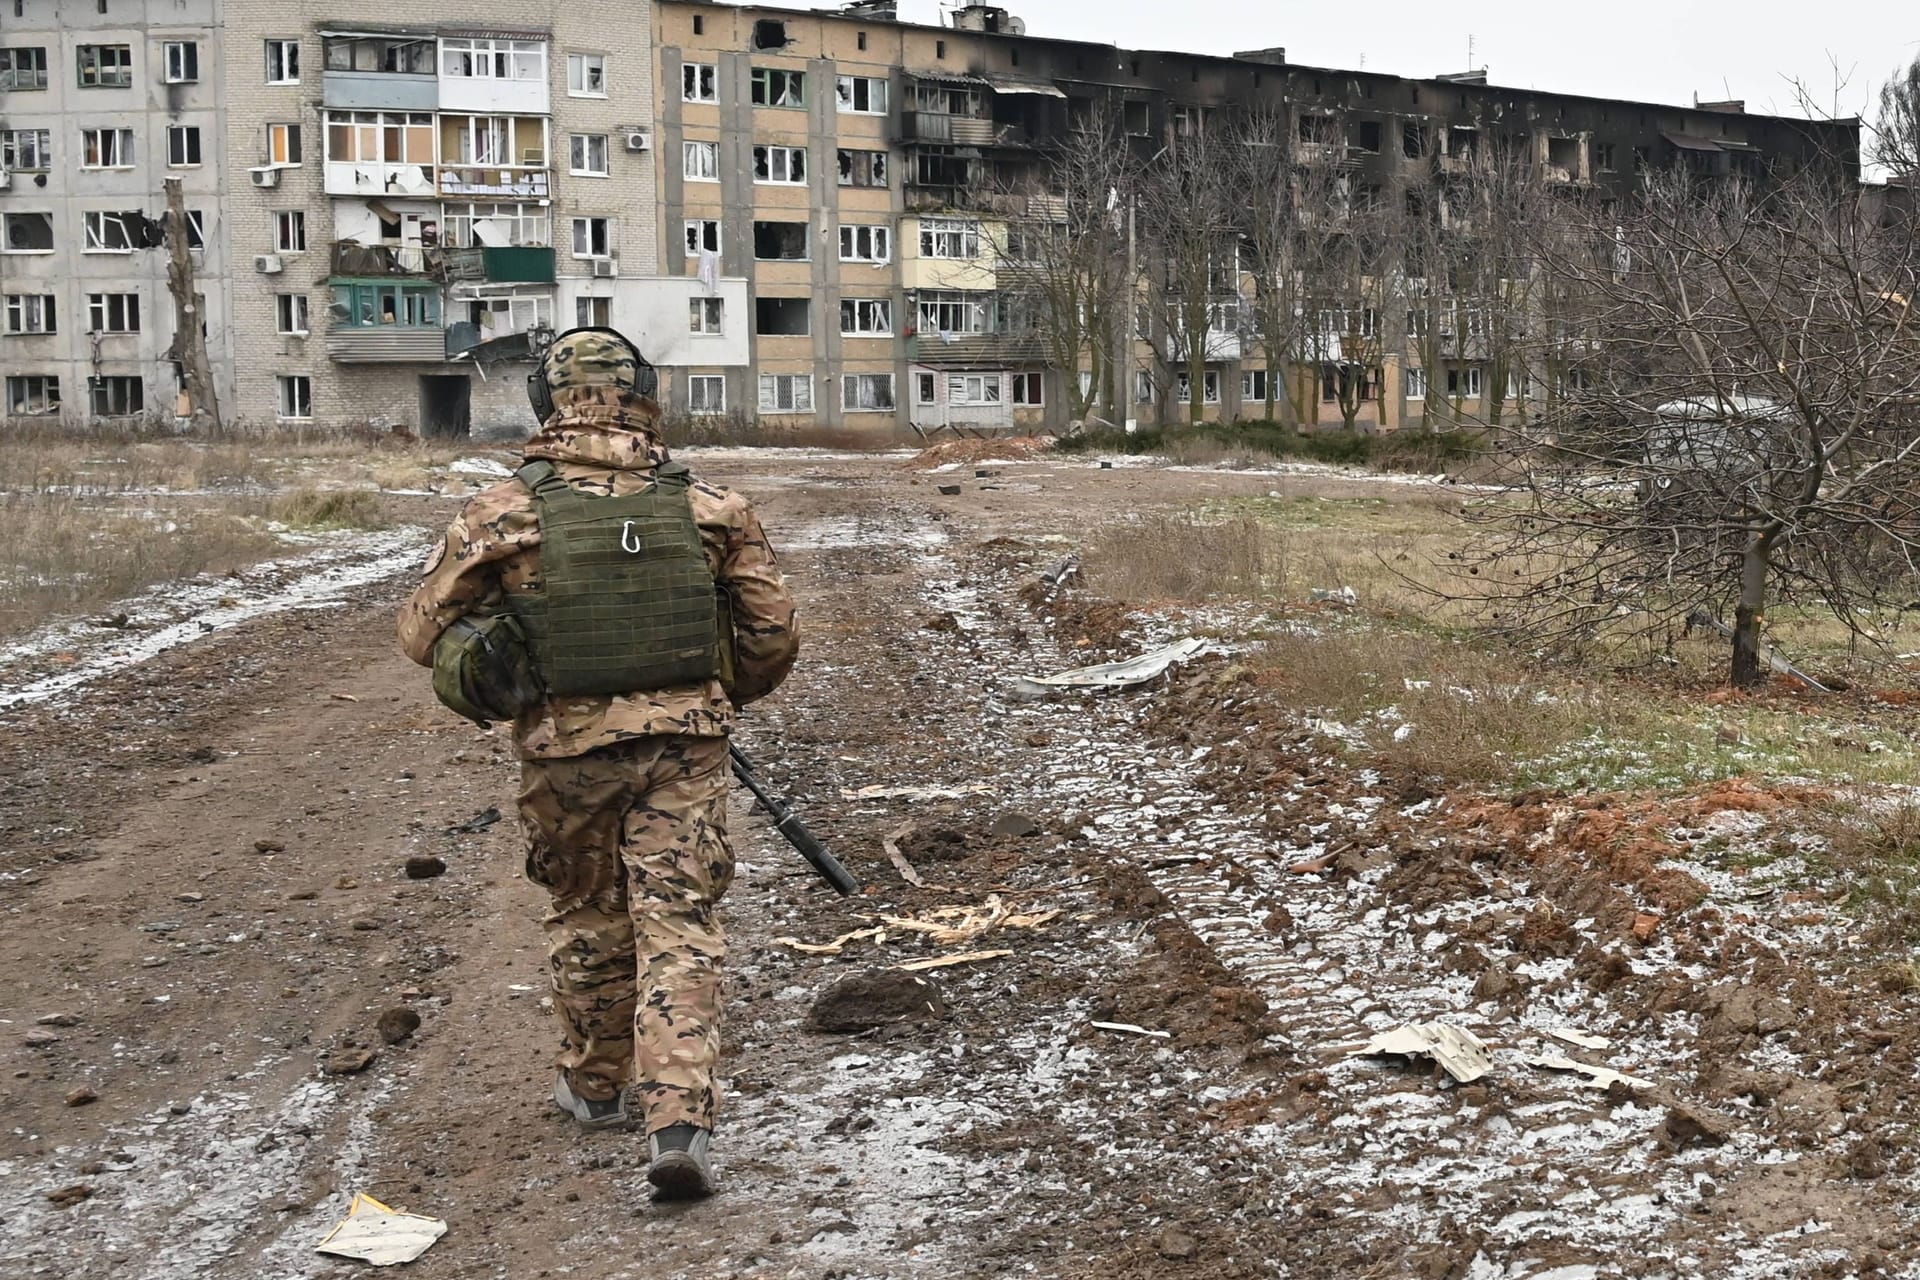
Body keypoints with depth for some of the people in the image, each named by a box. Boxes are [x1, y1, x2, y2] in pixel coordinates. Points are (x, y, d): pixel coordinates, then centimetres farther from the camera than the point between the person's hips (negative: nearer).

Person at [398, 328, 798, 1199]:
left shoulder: (503, 515, -6)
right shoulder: (709, 509, -2)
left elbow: (424, 634, 0)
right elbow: (773, 633, 5)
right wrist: (725, 699, 23)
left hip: (567, 748, 0)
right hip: (684, 743, 0)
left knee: (587, 916, 19)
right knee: (678, 926, 3)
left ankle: (595, 1086, 37)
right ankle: (678, 1120, -8)